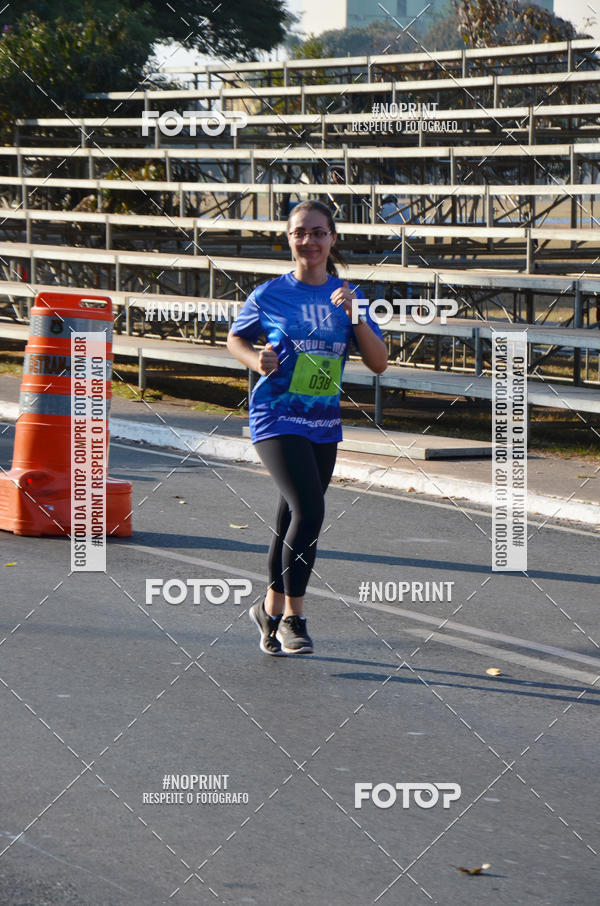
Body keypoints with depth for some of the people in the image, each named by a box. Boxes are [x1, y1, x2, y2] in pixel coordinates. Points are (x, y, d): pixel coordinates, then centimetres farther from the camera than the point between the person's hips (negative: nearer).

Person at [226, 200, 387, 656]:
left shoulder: (347, 295, 4)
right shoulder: (270, 295, -4)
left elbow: (379, 363, 0)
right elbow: (235, 338, 12)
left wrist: (355, 316, -14)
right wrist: (256, 359, -10)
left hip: (324, 425, 5)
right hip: (277, 420, -4)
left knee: (293, 521, 15)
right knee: (309, 510, -20)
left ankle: (272, 610, 33)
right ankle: (293, 618, -9)